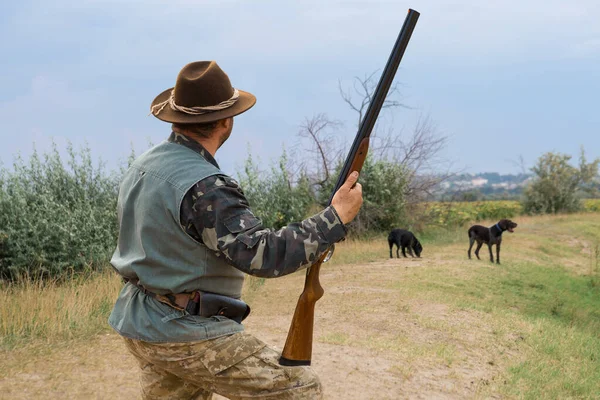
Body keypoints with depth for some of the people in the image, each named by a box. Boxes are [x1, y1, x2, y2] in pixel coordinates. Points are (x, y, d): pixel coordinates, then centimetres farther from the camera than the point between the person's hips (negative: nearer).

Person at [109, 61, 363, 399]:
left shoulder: (143, 166, 6)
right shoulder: (203, 187, -23)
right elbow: (263, 255, -30)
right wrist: (336, 218, -23)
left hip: (143, 326, 9)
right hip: (191, 337, -9)